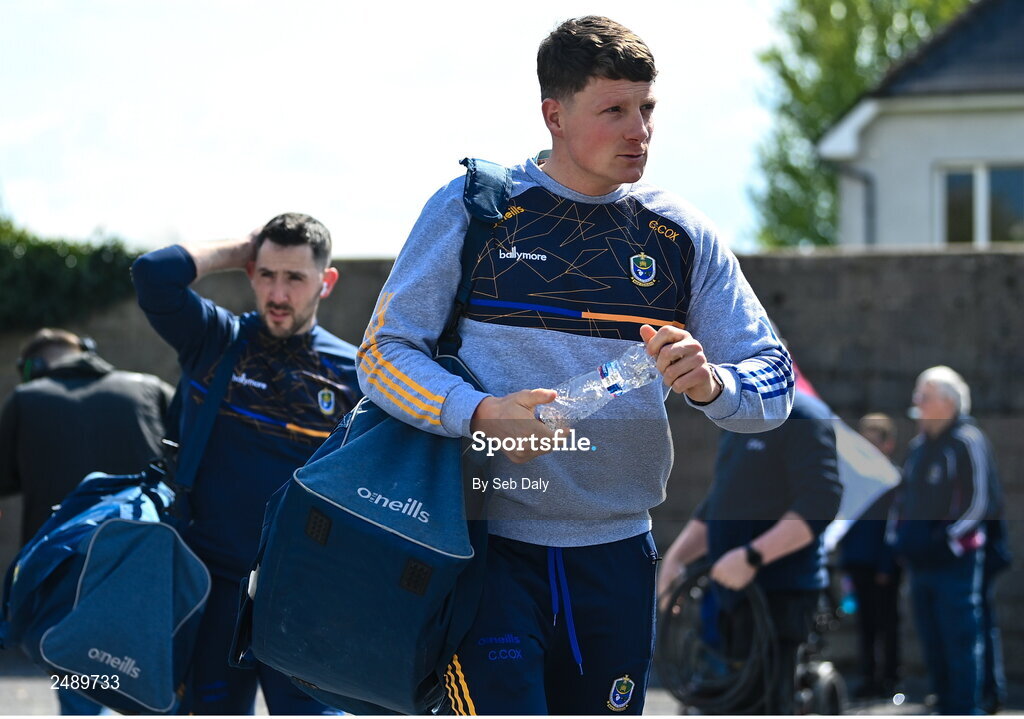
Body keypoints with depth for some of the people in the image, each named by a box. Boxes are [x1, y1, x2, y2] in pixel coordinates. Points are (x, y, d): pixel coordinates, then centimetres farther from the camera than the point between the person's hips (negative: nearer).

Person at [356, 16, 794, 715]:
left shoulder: (682, 234, 6)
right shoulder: (471, 208, -2)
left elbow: (775, 382, 4)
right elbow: (384, 354, -3)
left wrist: (710, 383, -20)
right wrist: (481, 413, -22)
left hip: (617, 555, 4)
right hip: (492, 546, -3)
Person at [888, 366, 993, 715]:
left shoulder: (967, 442, -7)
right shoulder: (919, 445, 16)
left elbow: (977, 503, -11)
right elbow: (903, 496, 24)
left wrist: (946, 540, -15)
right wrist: (897, 536, 10)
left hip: (956, 561, -8)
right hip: (920, 562, 8)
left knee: (960, 642, -7)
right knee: (932, 646, 11)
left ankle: (965, 710, -4)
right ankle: (945, 708, 18)